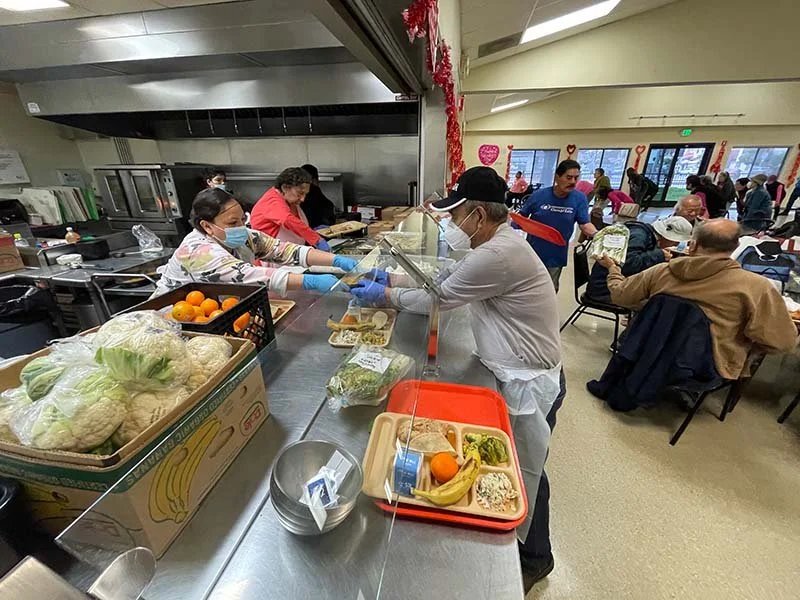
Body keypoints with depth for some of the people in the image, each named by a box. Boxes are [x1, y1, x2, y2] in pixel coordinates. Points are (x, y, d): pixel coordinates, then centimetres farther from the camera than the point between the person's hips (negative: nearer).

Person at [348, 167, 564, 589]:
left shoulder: (499, 255, -29)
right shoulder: (497, 243, 3)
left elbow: (440, 298, -21)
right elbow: (445, 277, 10)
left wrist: (385, 296, -7)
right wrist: (395, 281, 2)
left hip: (529, 383, -9)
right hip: (515, 373, 9)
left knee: (524, 474, 14)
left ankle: (534, 559, 44)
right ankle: (517, 541, 54)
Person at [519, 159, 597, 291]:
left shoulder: (579, 199, -8)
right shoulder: (539, 195, -10)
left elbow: (585, 224, -10)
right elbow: (521, 216, 0)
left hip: (556, 256, 1)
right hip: (533, 252, -1)